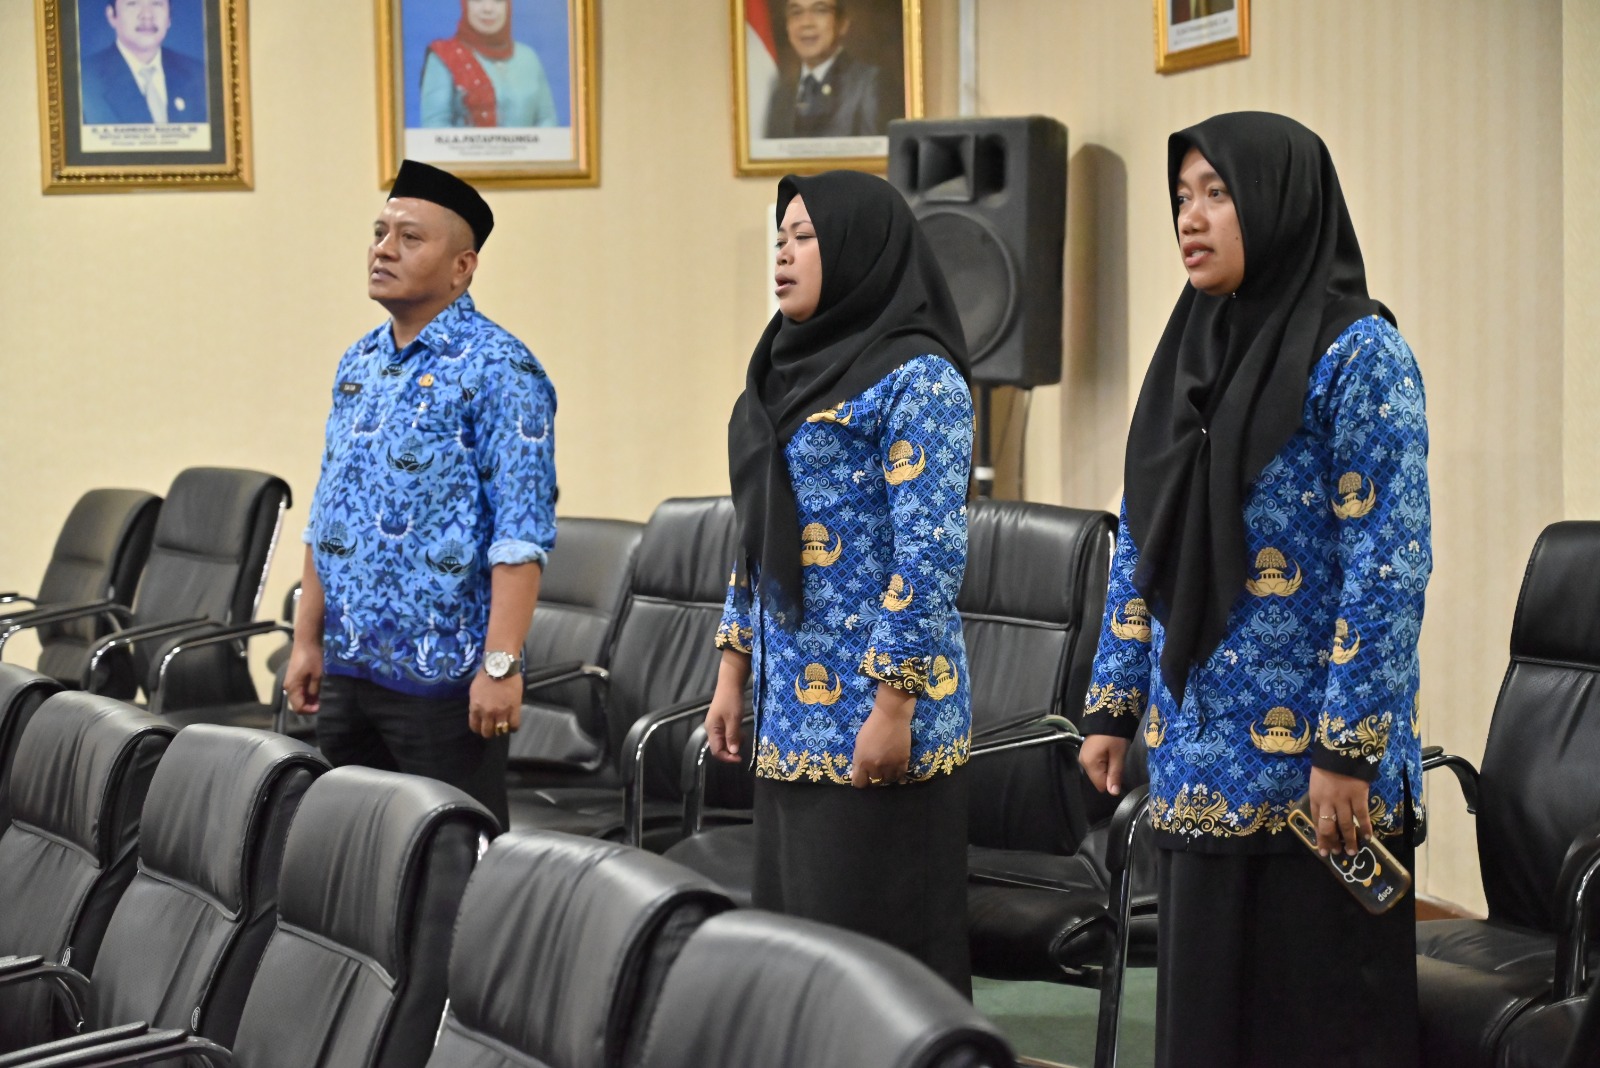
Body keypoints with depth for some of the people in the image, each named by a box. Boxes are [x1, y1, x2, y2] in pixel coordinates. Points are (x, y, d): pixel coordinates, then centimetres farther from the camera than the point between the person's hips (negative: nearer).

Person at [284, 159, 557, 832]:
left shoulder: (497, 370, -11)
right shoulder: (359, 364, 13)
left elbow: (519, 536, -17)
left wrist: (500, 665, -22)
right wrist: (308, 640, 14)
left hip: (443, 674, -8)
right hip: (347, 669, 8)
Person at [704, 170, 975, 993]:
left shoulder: (915, 377, -11)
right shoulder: (794, 369, 15)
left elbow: (931, 552, -16)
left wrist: (895, 706, -19)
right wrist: (733, 670, 15)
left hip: (870, 711, -8)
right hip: (789, 709, 8)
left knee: (868, 928, -3)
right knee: (791, 920, 11)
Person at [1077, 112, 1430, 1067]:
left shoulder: (1359, 354, -10)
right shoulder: (1190, 350, 11)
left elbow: (1389, 560, -15)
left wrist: (1350, 748, -19)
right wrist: (1112, 705, 12)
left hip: (1307, 763, -7)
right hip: (1199, 755, 7)